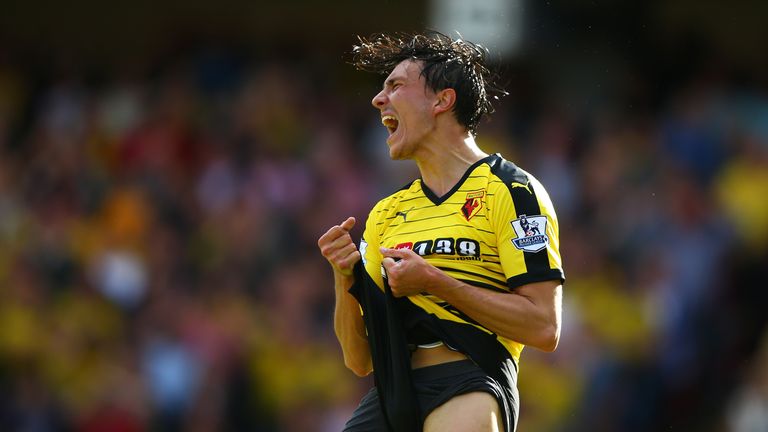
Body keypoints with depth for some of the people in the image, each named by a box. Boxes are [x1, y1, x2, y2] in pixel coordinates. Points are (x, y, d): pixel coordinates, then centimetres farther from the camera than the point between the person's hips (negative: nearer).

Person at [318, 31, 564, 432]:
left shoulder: (511, 190, 4)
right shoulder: (385, 214, 21)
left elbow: (544, 328, -7)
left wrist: (435, 283, -10)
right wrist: (346, 281, 0)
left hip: (469, 384, -6)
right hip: (389, 395, 6)